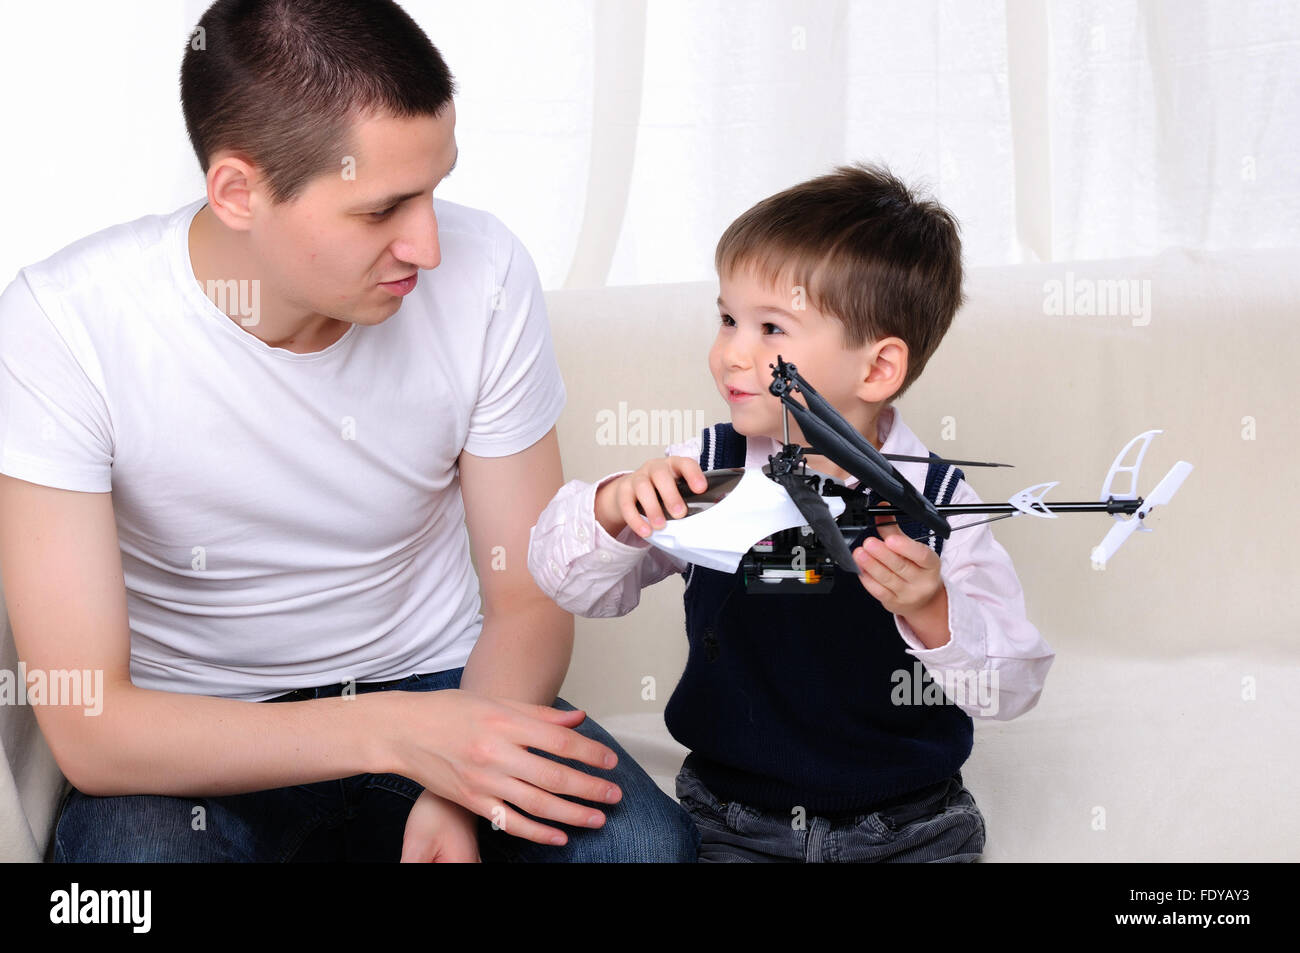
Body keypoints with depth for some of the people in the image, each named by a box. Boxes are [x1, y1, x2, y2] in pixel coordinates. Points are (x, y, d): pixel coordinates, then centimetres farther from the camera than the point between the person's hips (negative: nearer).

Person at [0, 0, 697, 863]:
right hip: (199, 740, -2)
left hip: (437, 687, 3)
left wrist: (459, 790, -24)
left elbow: (529, 602, -4)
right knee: (136, 849, -35)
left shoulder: (482, 270, -12)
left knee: (648, 841, -25)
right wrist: (398, 732, -31)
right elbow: (88, 730, -22)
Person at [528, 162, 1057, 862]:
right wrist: (615, 508, -23)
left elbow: (1014, 685, -12)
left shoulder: (937, 503, -11)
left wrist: (932, 614, -31)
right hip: (730, 821, 1)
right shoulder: (702, 473, -5)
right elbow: (571, 583, -4)